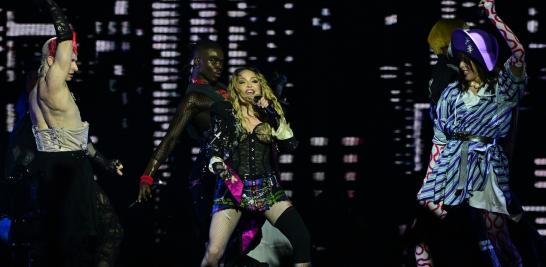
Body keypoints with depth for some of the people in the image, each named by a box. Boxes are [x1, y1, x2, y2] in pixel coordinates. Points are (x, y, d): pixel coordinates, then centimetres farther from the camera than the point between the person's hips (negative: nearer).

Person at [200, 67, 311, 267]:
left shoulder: (269, 115, 13)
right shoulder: (225, 113, 6)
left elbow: (290, 145, 0)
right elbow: (212, 149, 3)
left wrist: (275, 116, -7)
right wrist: (220, 170, -16)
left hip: (267, 189, 2)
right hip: (232, 189, -2)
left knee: (302, 239, -17)